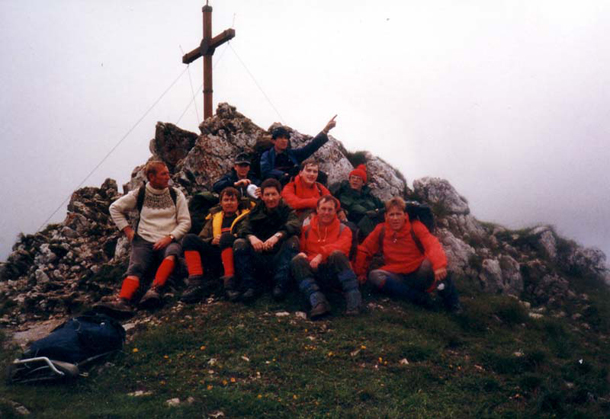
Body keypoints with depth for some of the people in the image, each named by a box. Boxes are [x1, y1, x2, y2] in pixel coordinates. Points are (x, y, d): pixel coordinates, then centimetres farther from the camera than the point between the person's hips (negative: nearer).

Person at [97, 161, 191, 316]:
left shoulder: (176, 195, 11)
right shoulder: (140, 194, 11)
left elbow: (185, 222, 7)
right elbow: (115, 208, 20)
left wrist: (170, 237, -9)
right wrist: (127, 230, 9)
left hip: (168, 241, 0)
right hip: (144, 240, 1)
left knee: (172, 252, -38)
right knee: (136, 267, -29)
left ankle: (154, 290, -53)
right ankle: (123, 301, -52)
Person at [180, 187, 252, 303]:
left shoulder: (245, 216, 20)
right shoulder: (214, 217, 28)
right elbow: (201, 240, 19)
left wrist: (224, 239, -12)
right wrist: (212, 241, -4)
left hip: (233, 256, -3)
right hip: (215, 257, 3)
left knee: (227, 236, -33)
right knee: (189, 238, -18)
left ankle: (229, 283, -40)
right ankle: (196, 283, -32)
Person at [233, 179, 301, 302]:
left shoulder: (288, 211, 5)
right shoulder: (256, 212, 12)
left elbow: (295, 226, -18)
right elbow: (243, 228, -6)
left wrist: (277, 236, -38)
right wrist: (251, 237, -30)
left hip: (279, 258, -2)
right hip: (258, 257, 2)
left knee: (293, 240, -27)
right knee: (239, 243, -20)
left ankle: (280, 285, -30)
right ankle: (250, 286, -24)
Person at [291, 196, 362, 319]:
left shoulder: (343, 230, 7)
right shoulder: (306, 227, 12)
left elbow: (342, 247, -13)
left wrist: (321, 255, -28)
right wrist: (301, 253, -16)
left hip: (334, 272, -1)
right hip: (312, 272, 2)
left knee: (337, 255, -31)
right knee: (297, 261, -26)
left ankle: (354, 301, -31)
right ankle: (318, 302, -40)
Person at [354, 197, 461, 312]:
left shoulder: (415, 226, -10)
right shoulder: (380, 231, -4)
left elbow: (432, 244, -28)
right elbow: (363, 250, 8)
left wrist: (439, 265, -45)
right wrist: (361, 272, 8)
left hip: (419, 275, -2)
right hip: (398, 278, 2)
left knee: (431, 261, -33)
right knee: (374, 275, -27)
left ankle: (453, 306, -16)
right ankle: (421, 298, -25)